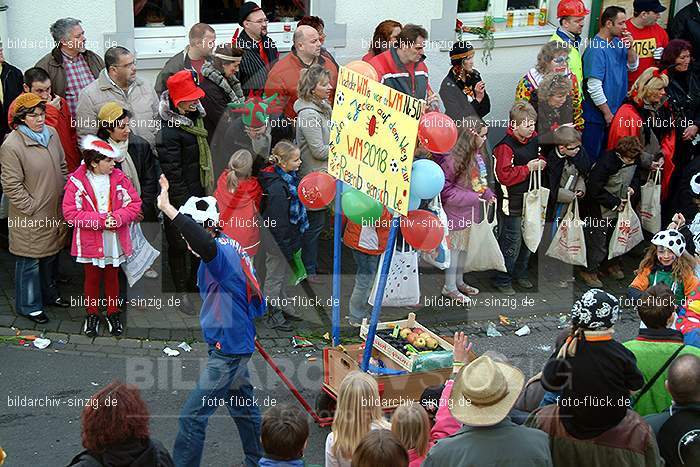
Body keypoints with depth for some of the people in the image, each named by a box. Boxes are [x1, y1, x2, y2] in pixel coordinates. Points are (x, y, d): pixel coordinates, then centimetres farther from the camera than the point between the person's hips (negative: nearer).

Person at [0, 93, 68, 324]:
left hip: (55, 212, 7)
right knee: (30, 261, 7)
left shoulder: (51, 133, 0)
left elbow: (62, 167, 13)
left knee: (51, 255, 23)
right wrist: (32, 208, -15)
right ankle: (29, 305, 23)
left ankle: (50, 294, 43)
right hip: (30, 218, -7)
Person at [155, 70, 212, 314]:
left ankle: (197, 280, 37)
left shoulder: (196, 116, 3)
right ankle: (182, 291, 22)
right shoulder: (168, 131, -25)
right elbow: (172, 172, -22)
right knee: (179, 243, 7)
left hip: (200, 191, 8)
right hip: (180, 197, -8)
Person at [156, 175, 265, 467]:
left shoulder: (221, 252, -23)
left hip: (228, 350, -11)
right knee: (243, 405, 25)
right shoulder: (233, 249, 8)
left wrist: (168, 210, -53)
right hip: (238, 343, 11)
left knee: (192, 416, -6)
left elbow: (205, 243, -50)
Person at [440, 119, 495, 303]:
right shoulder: (453, 159, -24)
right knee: (454, 247, 4)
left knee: (464, 246, 20)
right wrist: (471, 197, -22)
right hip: (456, 212, -8)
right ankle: (449, 287, 16)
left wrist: (488, 194, -1)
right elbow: (445, 188, -22)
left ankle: (459, 281, 36)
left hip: (470, 211, 8)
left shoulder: (477, 155, 2)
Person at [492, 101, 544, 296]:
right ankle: (502, 280, 11)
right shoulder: (506, 146, -19)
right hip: (512, 202, -8)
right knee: (512, 242, -3)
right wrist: (528, 168, -23)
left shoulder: (533, 140, 5)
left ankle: (520, 273, 34)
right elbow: (504, 176, -27)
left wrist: (541, 164, 0)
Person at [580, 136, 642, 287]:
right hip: (600, 213, -7)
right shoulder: (606, 163, -30)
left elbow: (636, 176, 13)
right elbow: (594, 190, -26)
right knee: (598, 242, 2)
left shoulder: (634, 161, -9)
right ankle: (589, 271, 20)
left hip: (620, 209, 7)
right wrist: (615, 202, -20)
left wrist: (633, 188, -10)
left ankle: (613, 264, 44)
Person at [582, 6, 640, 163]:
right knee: (591, 157, 5)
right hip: (597, 115, -8)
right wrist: (607, 113, -18)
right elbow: (594, 87, -24)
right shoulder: (596, 49, -23)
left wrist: (630, 47, -8)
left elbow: (633, 66, 11)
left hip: (616, 110, 8)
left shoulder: (617, 42, 3)